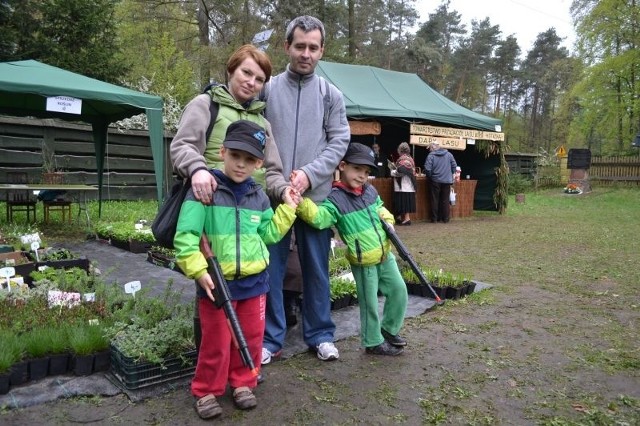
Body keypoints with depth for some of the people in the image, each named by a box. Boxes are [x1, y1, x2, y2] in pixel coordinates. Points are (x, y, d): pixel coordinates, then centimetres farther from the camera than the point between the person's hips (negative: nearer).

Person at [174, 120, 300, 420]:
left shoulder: (258, 196, 6)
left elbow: (269, 234, 9)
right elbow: (185, 235, -17)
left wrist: (287, 209, 1)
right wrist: (198, 271, -24)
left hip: (254, 281, 5)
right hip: (217, 282, -5)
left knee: (251, 338, 15)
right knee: (217, 342, 7)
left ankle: (242, 383, 36)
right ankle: (206, 391, 28)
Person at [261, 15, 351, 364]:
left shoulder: (331, 95, 8)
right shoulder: (267, 89, 4)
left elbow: (339, 141, 2)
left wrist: (309, 175, -12)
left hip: (316, 195, 1)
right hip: (272, 194, 0)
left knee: (316, 269, 10)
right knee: (271, 269, 5)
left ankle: (320, 335, 25)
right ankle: (270, 339, 19)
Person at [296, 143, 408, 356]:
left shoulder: (370, 190, 5)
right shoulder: (336, 198, -17)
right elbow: (319, 217, -33)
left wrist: (388, 221, 6)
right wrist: (301, 202, -47)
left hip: (385, 255, 7)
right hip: (364, 263, -7)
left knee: (399, 291, 17)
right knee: (369, 304, 5)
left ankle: (389, 329, 38)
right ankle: (373, 342, 26)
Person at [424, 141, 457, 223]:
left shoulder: (431, 156, -10)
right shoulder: (449, 154, 4)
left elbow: (427, 169, -15)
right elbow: (454, 165, 5)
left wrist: (430, 176, 2)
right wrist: (452, 174, 17)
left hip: (435, 181, -3)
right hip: (447, 181, 3)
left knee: (434, 200, 5)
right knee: (445, 200, 9)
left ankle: (434, 218, 6)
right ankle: (445, 218, 11)